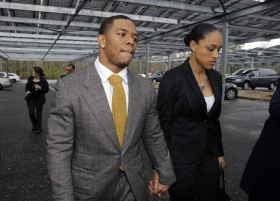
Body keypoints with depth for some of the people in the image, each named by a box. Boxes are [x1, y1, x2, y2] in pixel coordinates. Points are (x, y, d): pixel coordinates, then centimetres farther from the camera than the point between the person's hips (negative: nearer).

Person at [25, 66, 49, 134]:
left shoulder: (43, 80, -7)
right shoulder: (30, 79, 3)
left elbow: (46, 90, -5)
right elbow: (27, 87, 15)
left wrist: (40, 88, -21)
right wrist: (27, 91, -6)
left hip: (39, 99, -3)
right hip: (31, 98, 3)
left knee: (38, 114, 4)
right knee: (31, 113, -6)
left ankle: (38, 128, 20)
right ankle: (34, 124, 25)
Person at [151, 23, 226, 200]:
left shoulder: (216, 77, 4)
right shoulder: (173, 78, -16)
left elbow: (214, 118, 12)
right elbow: (163, 124, -14)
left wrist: (220, 152, 16)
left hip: (209, 155, 6)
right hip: (181, 157, -6)